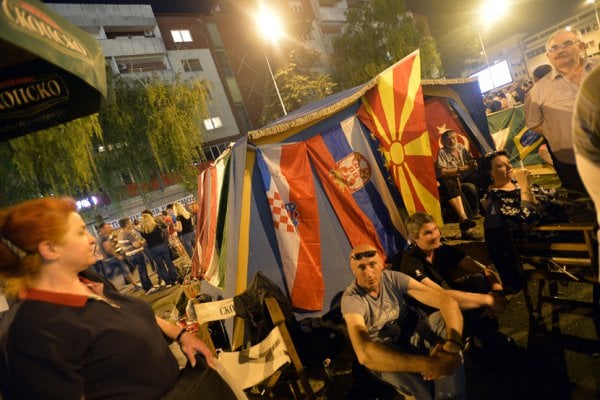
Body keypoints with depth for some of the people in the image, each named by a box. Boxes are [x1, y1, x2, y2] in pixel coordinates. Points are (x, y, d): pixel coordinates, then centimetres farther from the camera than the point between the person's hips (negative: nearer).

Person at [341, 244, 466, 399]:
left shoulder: (393, 278, -15)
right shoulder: (351, 298, -27)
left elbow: (447, 301, -22)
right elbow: (364, 353, -44)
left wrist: (453, 344, -44)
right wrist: (427, 364, -53)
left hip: (410, 339, 4)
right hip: (383, 354, -3)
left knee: (443, 318, -23)